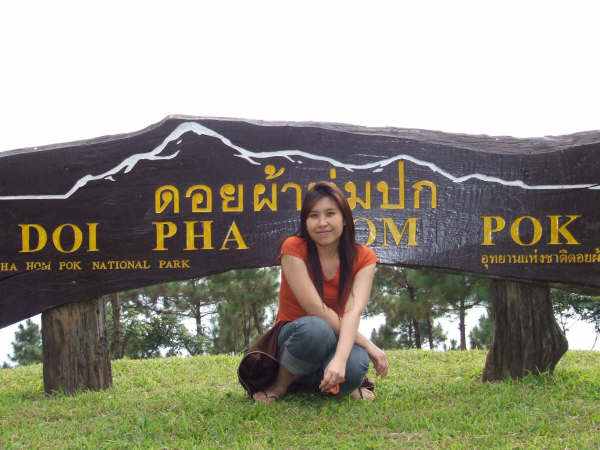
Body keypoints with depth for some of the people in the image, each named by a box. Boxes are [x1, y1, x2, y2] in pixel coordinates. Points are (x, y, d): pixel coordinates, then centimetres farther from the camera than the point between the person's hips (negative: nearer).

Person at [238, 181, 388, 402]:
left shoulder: (363, 258, -6)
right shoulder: (294, 249, -13)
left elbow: (353, 312, -23)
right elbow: (317, 309, -20)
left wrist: (340, 359, -41)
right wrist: (367, 344, -23)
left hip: (338, 338, 1)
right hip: (292, 336, -1)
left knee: (355, 366, -37)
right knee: (315, 328, -39)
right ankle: (280, 384, -13)